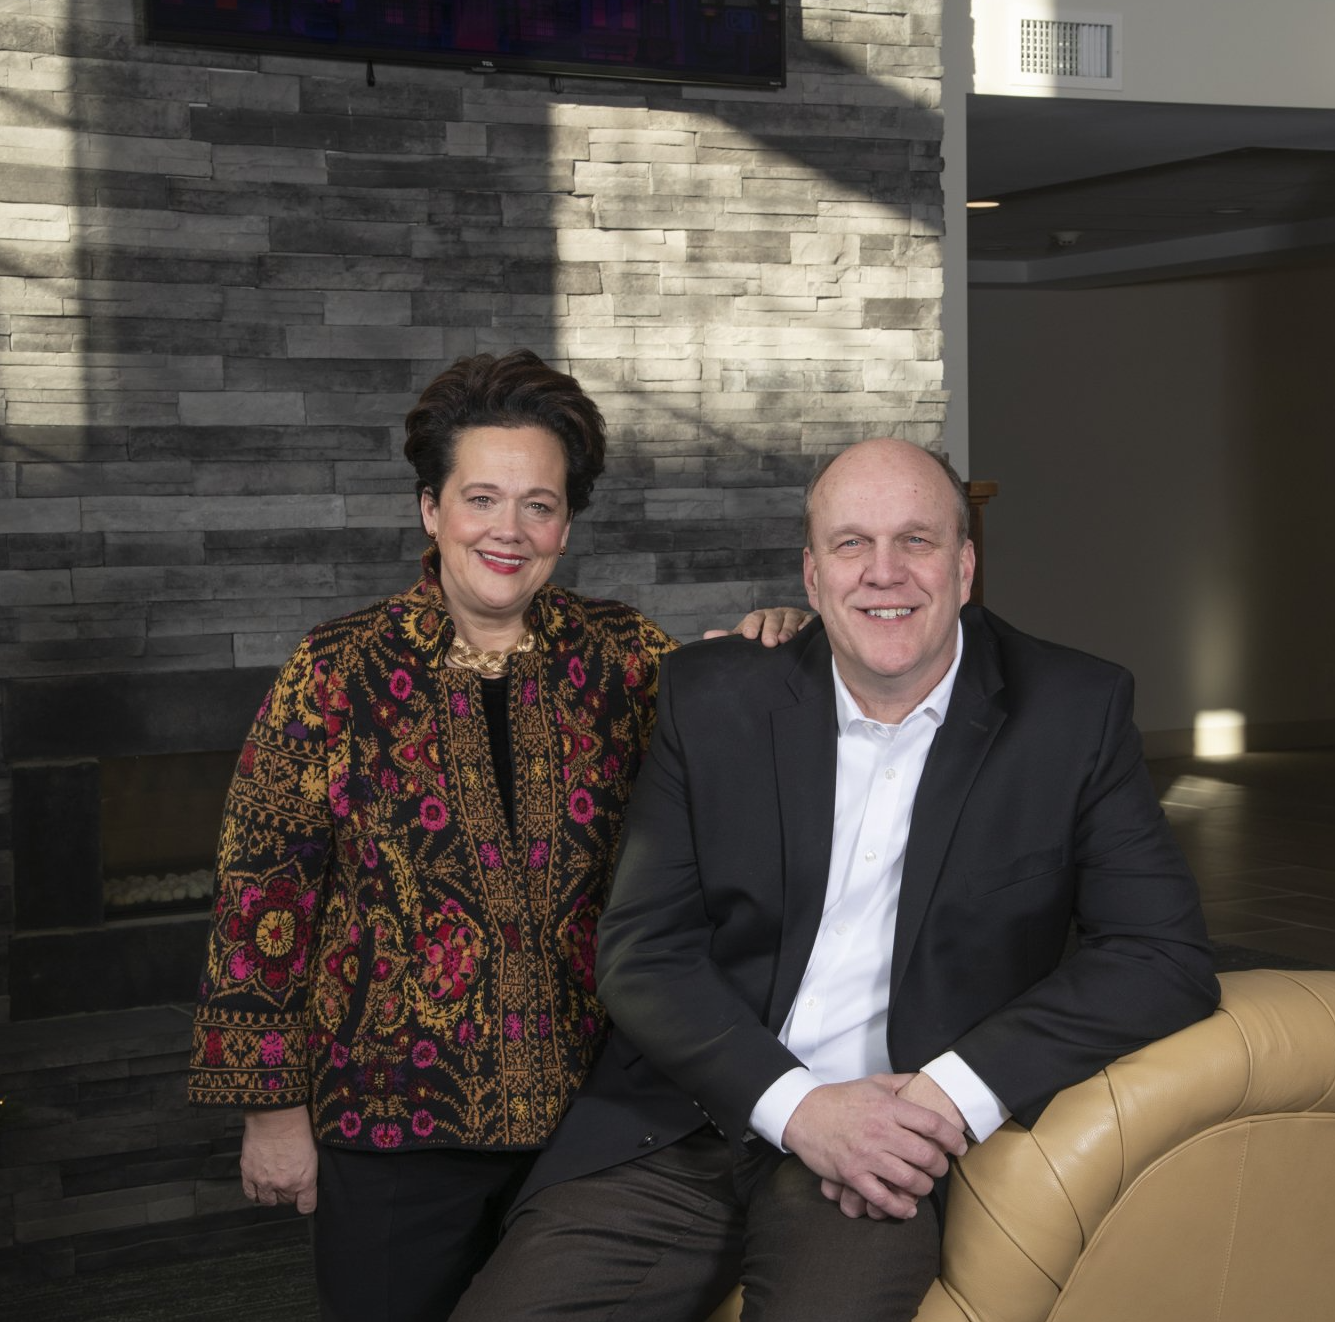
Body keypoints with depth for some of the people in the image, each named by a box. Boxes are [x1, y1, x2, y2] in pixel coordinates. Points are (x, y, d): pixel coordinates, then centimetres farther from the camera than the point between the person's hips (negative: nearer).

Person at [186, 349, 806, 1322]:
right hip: (392, 1120, -2)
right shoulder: (341, 672, -6)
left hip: (586, 1105, 2)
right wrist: (272, 1105, -4)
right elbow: (263, 891, -4)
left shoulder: (620, 656, 0)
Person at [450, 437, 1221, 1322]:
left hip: (894, 1147, -2)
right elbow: (641, 952, 1)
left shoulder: (1074, 711, 0)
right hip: (681, 1129, 2)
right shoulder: (710, 699, 3)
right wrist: (795, 1104, -15)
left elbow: (1168, 956, -5)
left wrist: (954, 1091, -17)